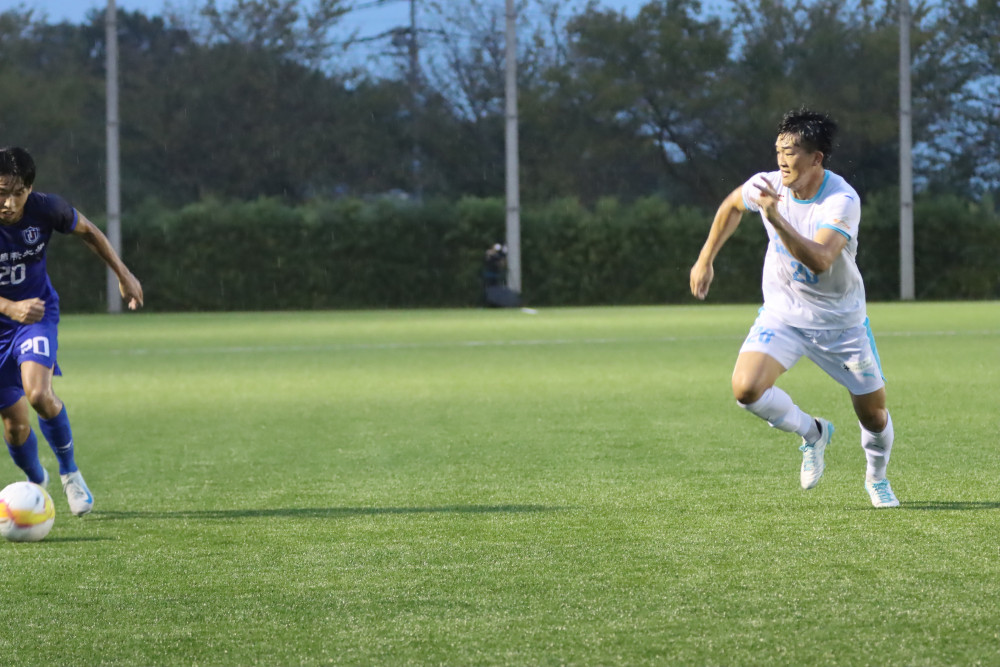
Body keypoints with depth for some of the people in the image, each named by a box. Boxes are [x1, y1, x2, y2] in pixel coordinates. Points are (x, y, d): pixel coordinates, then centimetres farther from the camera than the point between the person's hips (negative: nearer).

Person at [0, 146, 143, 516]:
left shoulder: (46, 209, -19)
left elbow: (86, 230, 4)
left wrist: (123, 274, 10)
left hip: (38, 312, 0)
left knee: (38, 394, -26)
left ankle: (69, 471, -1)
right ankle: (35, 479, 37)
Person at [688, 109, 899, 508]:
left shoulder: (843, 201, -26)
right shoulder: (767, 186, -12)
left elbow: (820, 260, -41)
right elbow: (732, 206, 13)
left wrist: (776, 218, -49)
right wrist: (705, 259, 14)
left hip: (841, 321, -2)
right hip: (782, 314, 2)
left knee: (873, 414, 5)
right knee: (746, 389, -23)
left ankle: (877, 478, 40)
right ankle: (812, 433, 6)